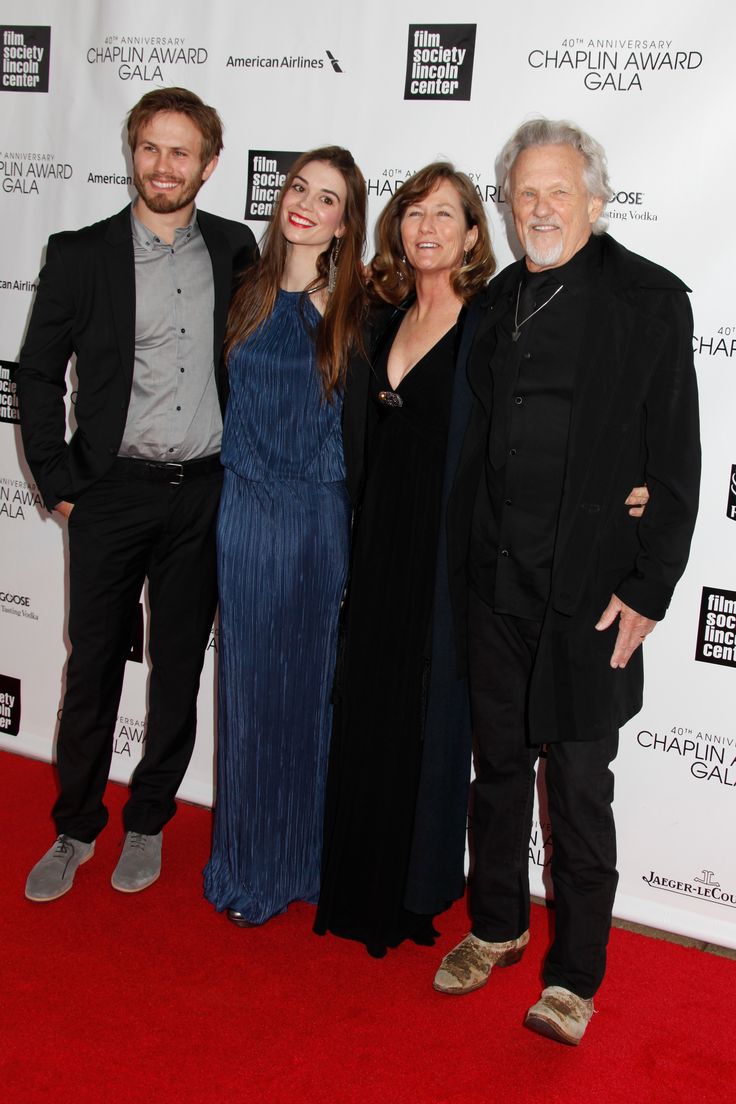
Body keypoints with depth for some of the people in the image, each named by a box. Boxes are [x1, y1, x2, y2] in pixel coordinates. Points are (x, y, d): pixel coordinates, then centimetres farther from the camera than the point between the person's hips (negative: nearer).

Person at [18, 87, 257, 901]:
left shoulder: (235, 250, 4)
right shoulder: (81, 254, -2)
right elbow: (38, 372, 1)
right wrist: (58, 483, -3)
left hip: (205, 495, 2)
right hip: (113, 492, -1)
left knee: (179, 667, 10)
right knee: (94, 666, 6)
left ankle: (148, 823, 27)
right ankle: (75, 829, 23)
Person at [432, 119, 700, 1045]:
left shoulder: (649, 300, -4)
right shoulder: (500, 300, 10)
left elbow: (675, 462, -7)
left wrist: (648, 590, -11)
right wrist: (464, 557, 5)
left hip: (588, 589, -4)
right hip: (497, 581, 5)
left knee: (578, 785, 4)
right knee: (499, 764, 16)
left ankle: (574, 975, 21)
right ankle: (496, 926, 36)